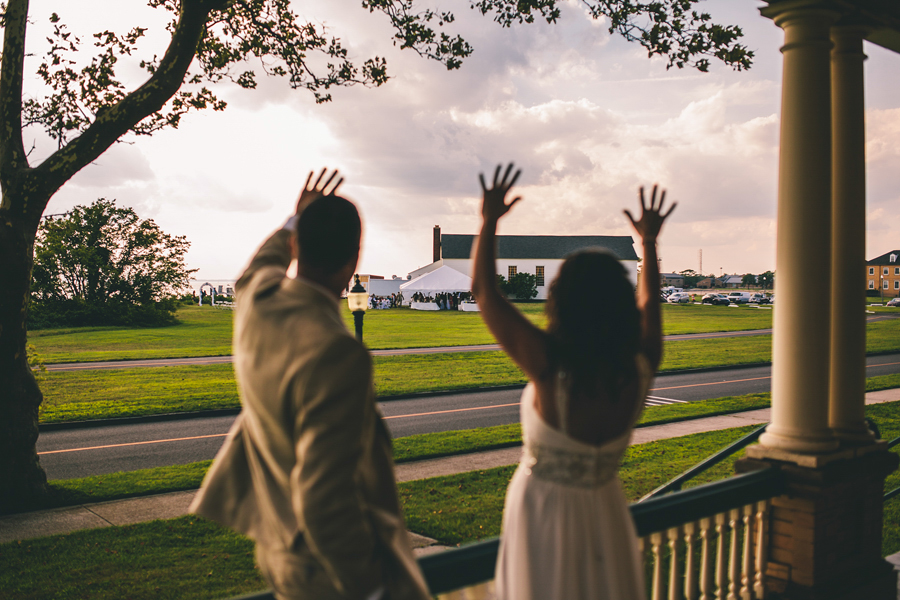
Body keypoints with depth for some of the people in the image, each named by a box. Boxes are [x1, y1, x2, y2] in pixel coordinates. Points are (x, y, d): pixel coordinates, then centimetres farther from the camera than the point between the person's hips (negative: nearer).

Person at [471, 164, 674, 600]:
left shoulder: (550, 367, -27)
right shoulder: (639, 370, -15)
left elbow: (484, 291, -17)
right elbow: (649, 305, 7)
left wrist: (489, 222, -6)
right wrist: (649, 242, 19)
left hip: (543, 508, -3)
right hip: (604, 511, 4)